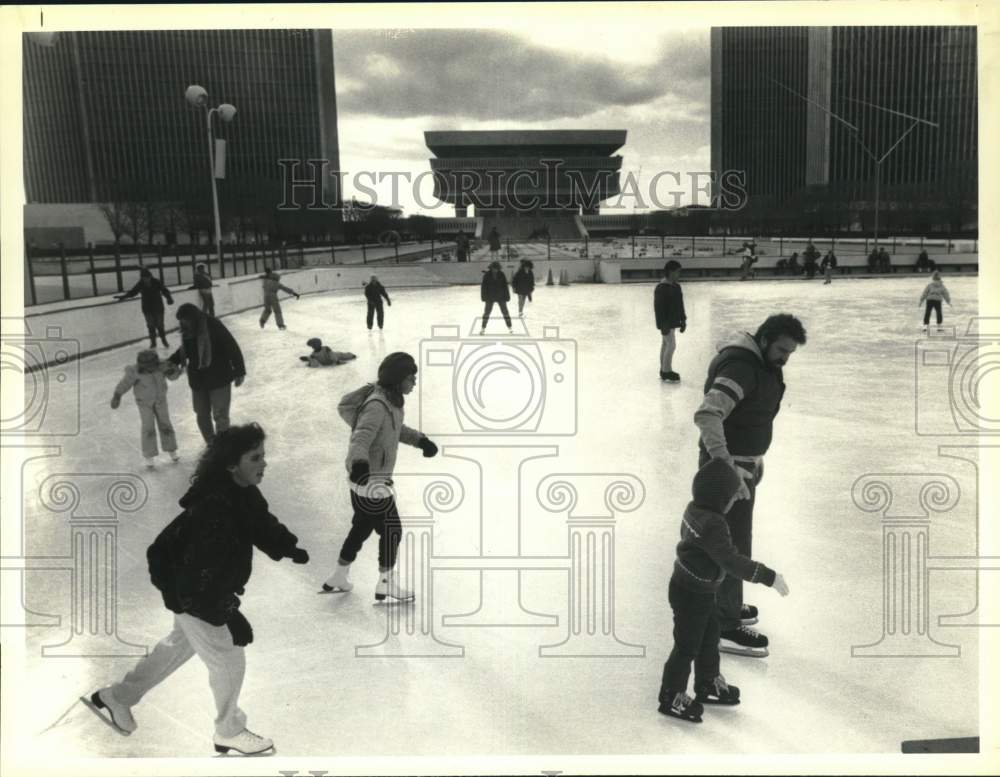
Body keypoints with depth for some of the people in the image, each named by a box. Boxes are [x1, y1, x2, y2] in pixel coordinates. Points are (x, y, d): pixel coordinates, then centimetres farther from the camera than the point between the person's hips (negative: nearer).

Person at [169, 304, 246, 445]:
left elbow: (232, 348, -14)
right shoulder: (187, 331, 0)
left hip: (219, 379, -6)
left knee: (220, 416, 0)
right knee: (202, 415, 13)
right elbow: (184, 350, 18)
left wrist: (239, 371, -11)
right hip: (198, 380, 6)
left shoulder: (213, 326, -18)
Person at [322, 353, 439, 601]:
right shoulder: (377, 406, -26)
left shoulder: (392, 399, 4)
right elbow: (361, 438, -38)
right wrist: (359, 462, -56)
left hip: (369, 477, 10)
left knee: (362, 527, 21)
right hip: (370, 479, -10)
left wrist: (419, 440, 17)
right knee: (391, 529, 2)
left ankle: (337, 579, 34)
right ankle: (386, 584, 15)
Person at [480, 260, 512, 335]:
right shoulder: (487, 275, -9)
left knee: (505, 312, 7)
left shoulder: (501, 275, -6)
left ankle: (510, 328, 18)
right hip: (490, 297, -1)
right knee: (487, 312, 5)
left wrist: (506, 296, -2)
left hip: (500, 297, 1)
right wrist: (484, 296, -6)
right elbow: (484, 286, -5)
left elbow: (505, 286, -1)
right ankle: (483, 328, 16)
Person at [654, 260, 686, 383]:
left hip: (672, 321, 9)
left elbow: (679, 305, 17)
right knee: (671, 345, -7)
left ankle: (664, 370, 24)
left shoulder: (676, 286, 9)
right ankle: (666, 372, 1)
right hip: (666, 323, -9)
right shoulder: (661, 288, -20)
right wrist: (663, 325, -23)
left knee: (665, 345, 16)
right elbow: (658, 308, -22)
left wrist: (683, 320, 17)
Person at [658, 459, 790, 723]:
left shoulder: (695, 509, -4)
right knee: (688, 646, 8)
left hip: (699, 591, 9)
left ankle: (709, 684, 44)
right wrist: (769, 577, -31)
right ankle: (672, 697, 25)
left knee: (710, 636, 25)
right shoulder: (712, 526, -33)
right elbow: (732, 561, -36)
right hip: (692, 596, -9)